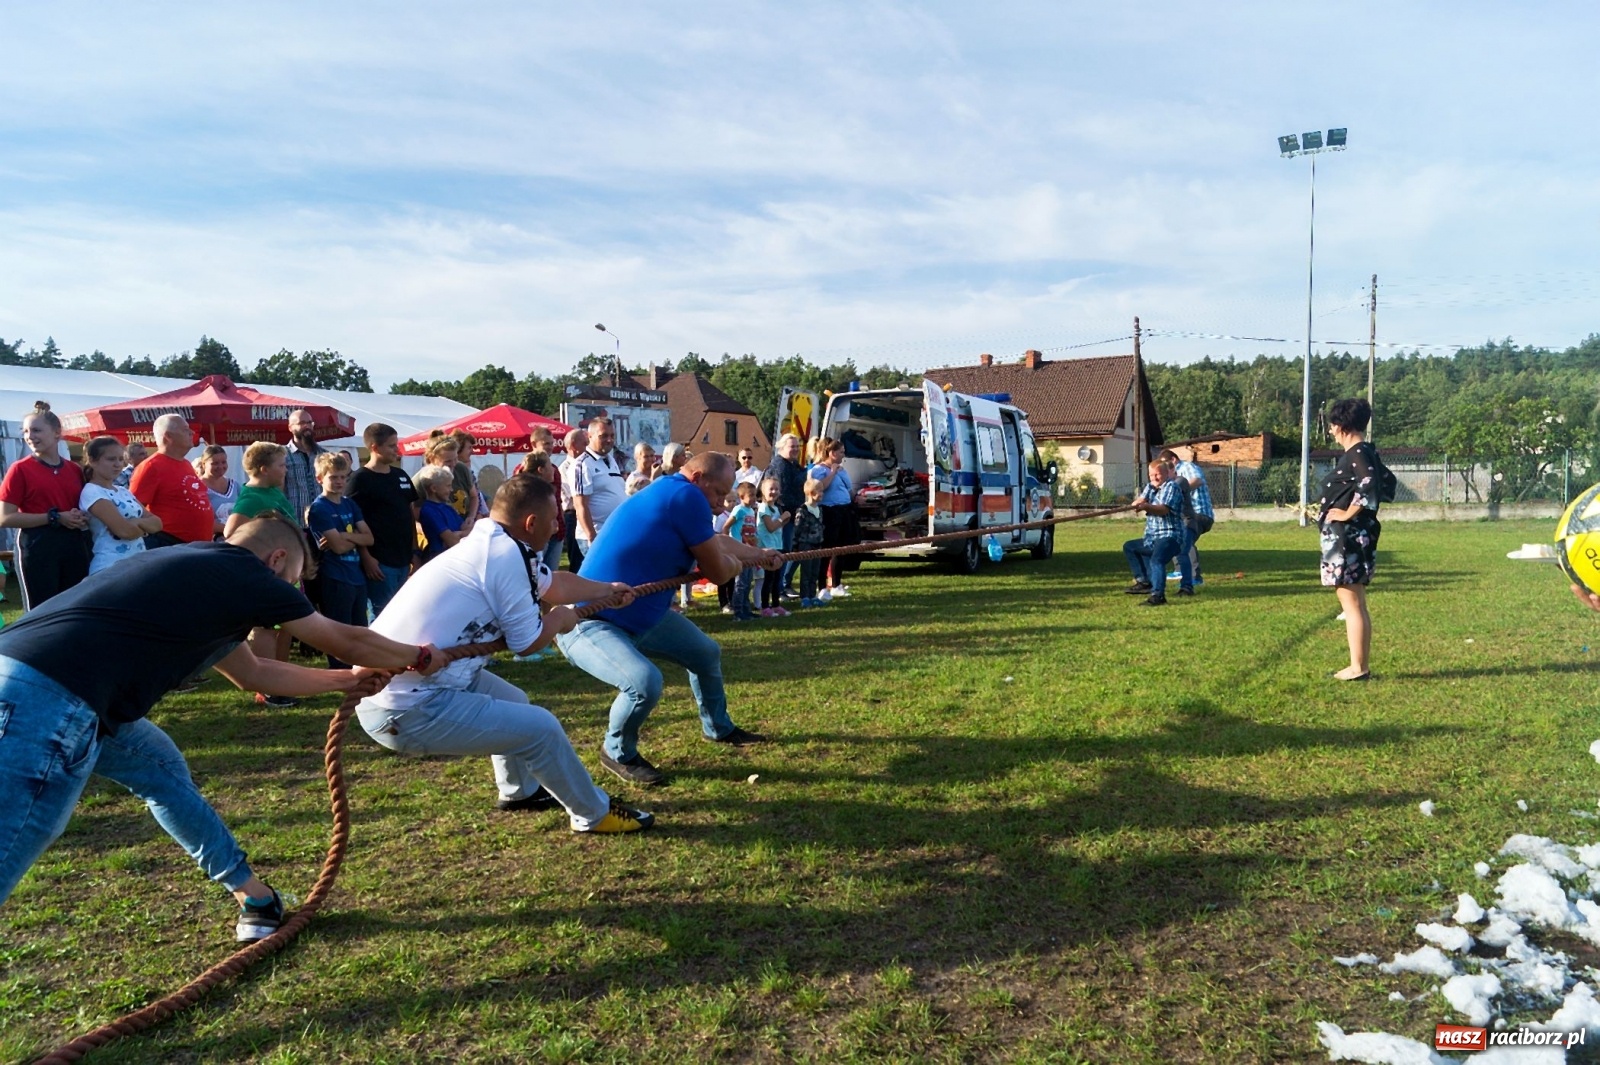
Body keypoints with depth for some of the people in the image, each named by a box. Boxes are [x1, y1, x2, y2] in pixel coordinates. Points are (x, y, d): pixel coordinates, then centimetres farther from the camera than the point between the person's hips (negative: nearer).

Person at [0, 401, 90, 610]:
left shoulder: (75, 470, 11)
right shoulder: (20, 469, -2)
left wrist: (84, 519, 1)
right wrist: (55, 517, -14)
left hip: (74, 546, 5)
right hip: (37, 547, -5)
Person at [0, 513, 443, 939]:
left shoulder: (199, 570, 24)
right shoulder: (249, 576, 1)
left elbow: (253, 674, 36)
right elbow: (347, 641, 14)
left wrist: (348, 679, 43)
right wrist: (421, 657, 30)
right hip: (50, 699, -11)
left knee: (160, 767, 23)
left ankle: (252, 894, 33)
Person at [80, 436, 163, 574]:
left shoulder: (124, 492, 14)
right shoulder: (91, 493, -9)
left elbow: (157, 523, 7)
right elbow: (124, 530, -20)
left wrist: (138, 523, -12)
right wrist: (145, 527, -1)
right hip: (110, 566, -7)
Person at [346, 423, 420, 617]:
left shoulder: (401, 475, 12)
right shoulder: (360, 479, -8)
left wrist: (414, 551, 12)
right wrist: (366, 557, -17)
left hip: (403, 559, 7)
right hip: (379, 561, -7)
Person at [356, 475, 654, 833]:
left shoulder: (489, 543, 10)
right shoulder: (507, 555, -18)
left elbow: (554, 583, 27)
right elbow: (528, 642, -8)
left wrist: (607, 590, 41)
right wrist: (560, 618, 12)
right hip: (407, 710, -10)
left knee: (514, 703, 27)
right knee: (541, 727, -4)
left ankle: (519, 792, 47)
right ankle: (594, 813, 16)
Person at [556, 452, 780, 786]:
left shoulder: (667, 493, 9)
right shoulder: (686, 496, -21)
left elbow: (716, 542, 29)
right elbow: (717, 572, -14)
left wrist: (759, 554, 41)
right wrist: (736, 565, 8)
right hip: (586, 623, -11)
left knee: (706, 653, 20)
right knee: (645, 681, -34)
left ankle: (719, 728, 45)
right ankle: (618, 754, -2)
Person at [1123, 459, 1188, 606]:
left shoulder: (1171, 487, -8)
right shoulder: (1150, 487, 17)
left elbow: (1163, 509, -23)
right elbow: (1139, 501, -1)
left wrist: (1147, 507, -41)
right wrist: (1138, 503, -26)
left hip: (1169, 537, -10)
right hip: (1151, 538, 10)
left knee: (1156, 559, -34)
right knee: (1129, 547, 27)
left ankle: (1157, 595, -49)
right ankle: (1144, 582, 22)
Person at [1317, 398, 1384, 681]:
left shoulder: (1358, 454, -15)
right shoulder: (1362, 452, 13)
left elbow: (1368, 486, -30)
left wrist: (1348, 513, -17)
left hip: (1347, 538, -10)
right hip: (1348, 537, 10)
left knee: (1352, 605, -4)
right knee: (1356, 605, 14)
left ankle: (1358, 668, 2)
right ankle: (1362, 665, 21)